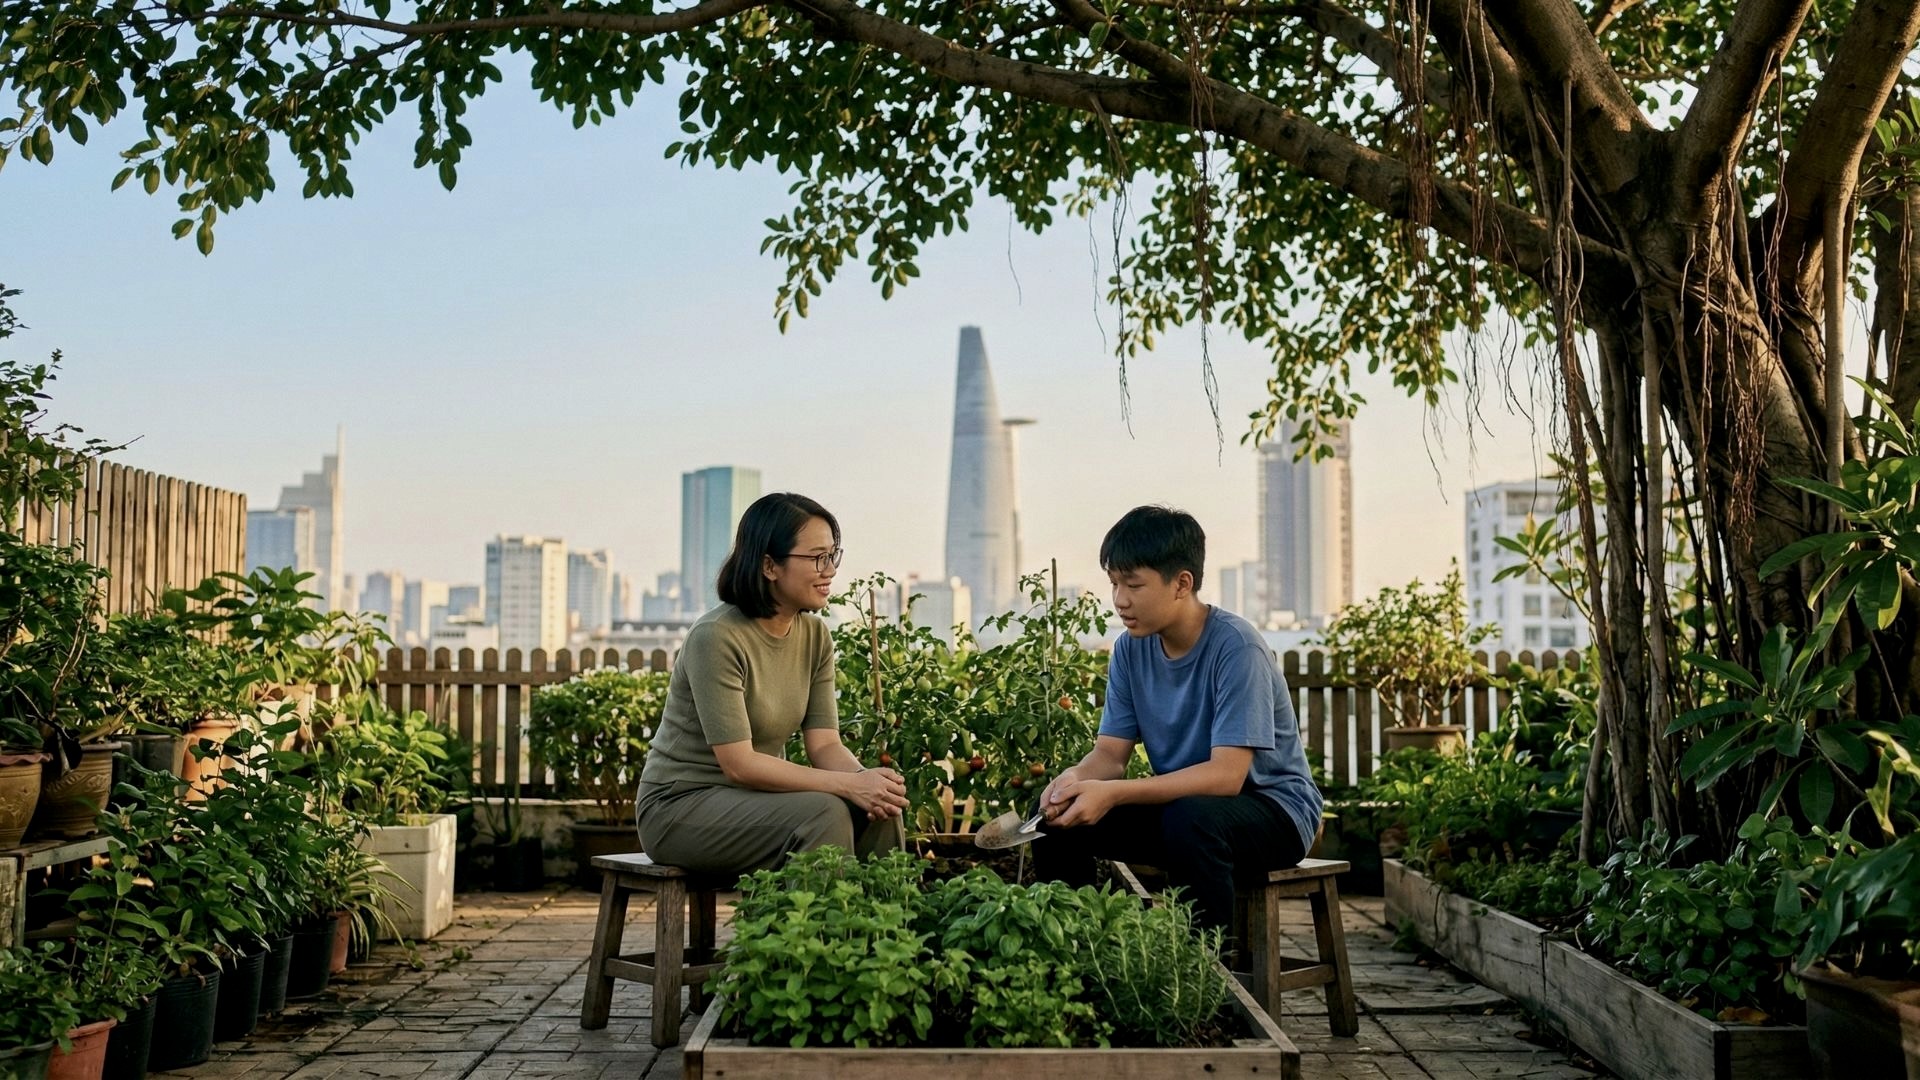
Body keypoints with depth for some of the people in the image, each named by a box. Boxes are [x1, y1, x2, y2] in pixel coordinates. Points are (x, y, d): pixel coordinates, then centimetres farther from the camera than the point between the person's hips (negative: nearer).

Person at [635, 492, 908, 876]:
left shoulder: (815, 635, 1)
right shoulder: (716, 637, -21)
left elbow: (825, 744, -3)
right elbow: (739, 763, -25)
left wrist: (867, 780, -25)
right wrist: (849, 784, -30)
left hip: (755, 798, 7)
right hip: (681, 806, -7)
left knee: (879, 808, -17)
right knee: (823, 812, -29)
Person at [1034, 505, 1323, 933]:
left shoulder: (1235, 646, -21)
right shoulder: (1130, 649, -1)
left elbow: (1226, 775, -28)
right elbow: (1109, 753, -1)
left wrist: (1113, 793, -36)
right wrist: (1077, 777, -26)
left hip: (1273, 809, -6)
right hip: (1182, 799, 6)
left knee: (1191, 816, -37)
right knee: (1060, 817, -11)